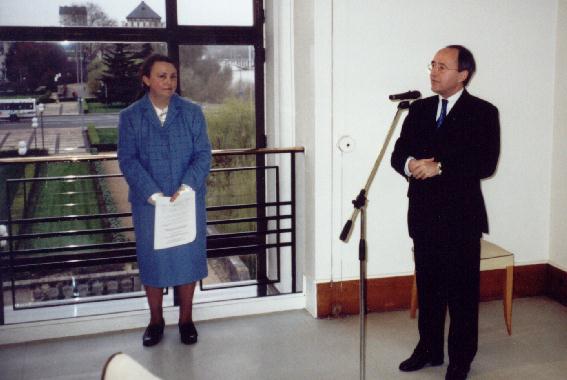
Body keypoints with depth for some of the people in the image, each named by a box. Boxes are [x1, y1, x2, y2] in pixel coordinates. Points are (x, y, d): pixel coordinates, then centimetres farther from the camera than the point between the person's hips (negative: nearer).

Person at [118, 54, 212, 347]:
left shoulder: (192, 113, 1)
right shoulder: (130, 116, 0)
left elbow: (203, 154, -3)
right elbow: (128, 160, -7)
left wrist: (187, 187, -19)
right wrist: (154, 194, -18)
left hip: (188, 201, 1)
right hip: (148, 202, 0)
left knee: (188, 257, 7)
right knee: (151, 260, 8)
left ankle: (186, 319, 24)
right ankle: (156, 320, 26)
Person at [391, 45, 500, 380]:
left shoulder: (483, 112, -4)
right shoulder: (419, 109, 11)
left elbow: (486, 164, -15)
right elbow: (399, 153, 7)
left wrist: (439, 167, -22)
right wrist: (410, 164, -15)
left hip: (461, 217, -5)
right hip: (423, 214, 5)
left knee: (462, 290, 4)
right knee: (428, 286, 14)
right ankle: (430, 349, 30)